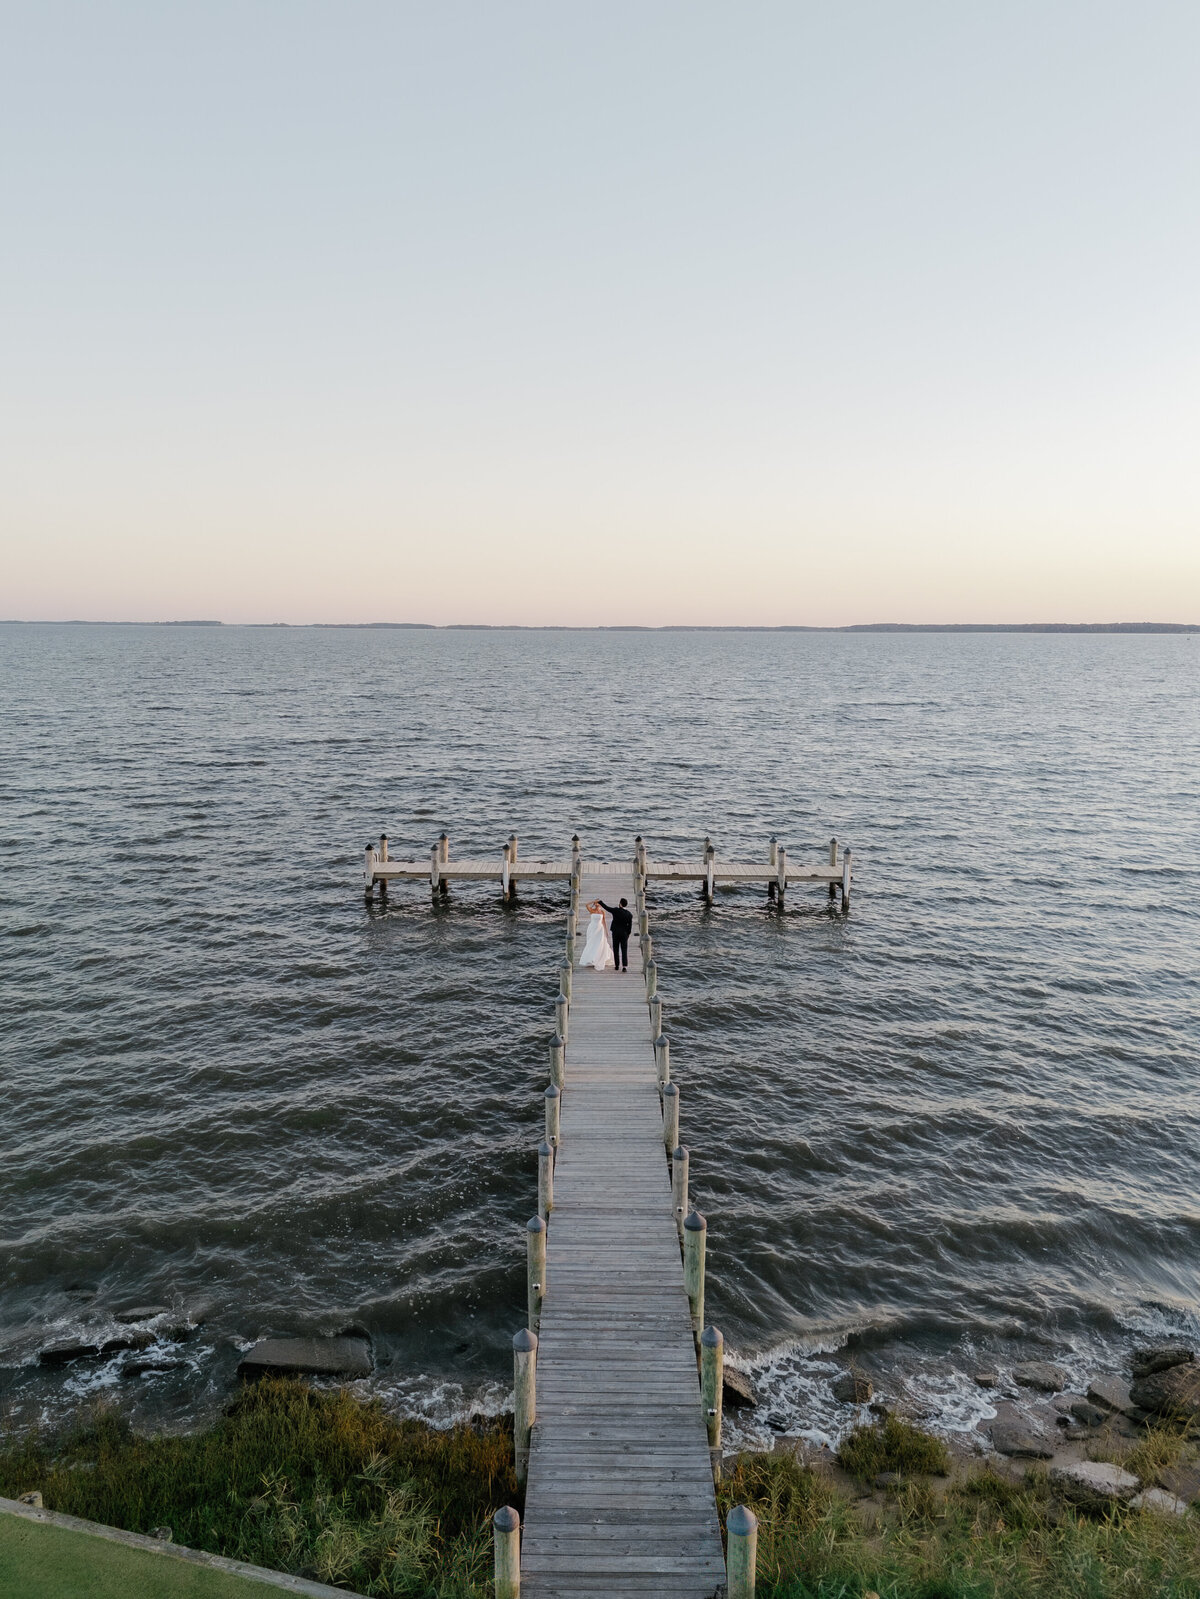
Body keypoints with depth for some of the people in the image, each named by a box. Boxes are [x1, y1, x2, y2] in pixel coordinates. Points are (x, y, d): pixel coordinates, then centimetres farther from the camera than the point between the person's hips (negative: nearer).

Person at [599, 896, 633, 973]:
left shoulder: (615, 910, -14)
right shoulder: (629, 914, -7)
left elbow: (606, 907, -4)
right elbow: (630, 926, -3)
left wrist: (599, 901, 11)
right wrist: (628, 934, 9)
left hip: (615, 932, -1)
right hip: (624, 933, 1)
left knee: (616, 950, 11)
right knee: (624, 950, 1)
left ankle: (617, 965, 13)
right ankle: (624, 966, -9)